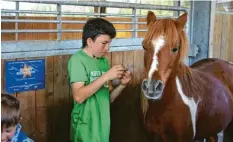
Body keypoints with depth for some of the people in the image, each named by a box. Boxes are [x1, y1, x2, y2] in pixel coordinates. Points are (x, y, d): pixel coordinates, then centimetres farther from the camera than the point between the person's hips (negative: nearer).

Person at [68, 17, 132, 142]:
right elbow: (79, 96, -23)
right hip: (86, 129, -7)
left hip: (103, 126, 7)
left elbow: (108, 98, 11)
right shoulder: (77, 60, -12)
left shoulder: (104, 61, 8)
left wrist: (122, 85, -7)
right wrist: (106, 76, -23)